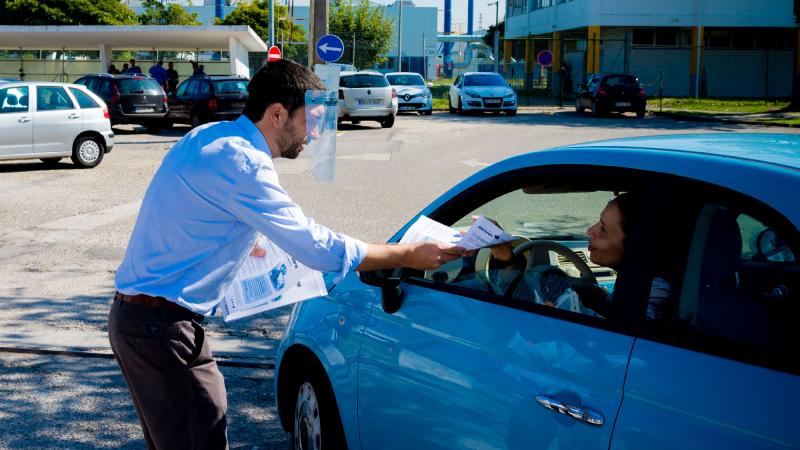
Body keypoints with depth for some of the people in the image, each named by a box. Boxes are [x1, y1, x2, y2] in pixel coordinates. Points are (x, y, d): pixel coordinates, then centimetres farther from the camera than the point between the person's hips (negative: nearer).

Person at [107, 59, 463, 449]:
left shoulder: (207, 138, 9)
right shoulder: (242, 163, -21)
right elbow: (317, 248, -21)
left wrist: (244, 243, 24)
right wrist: (409, 256, -13)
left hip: (134, 313, 10)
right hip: (162, 326, -10)